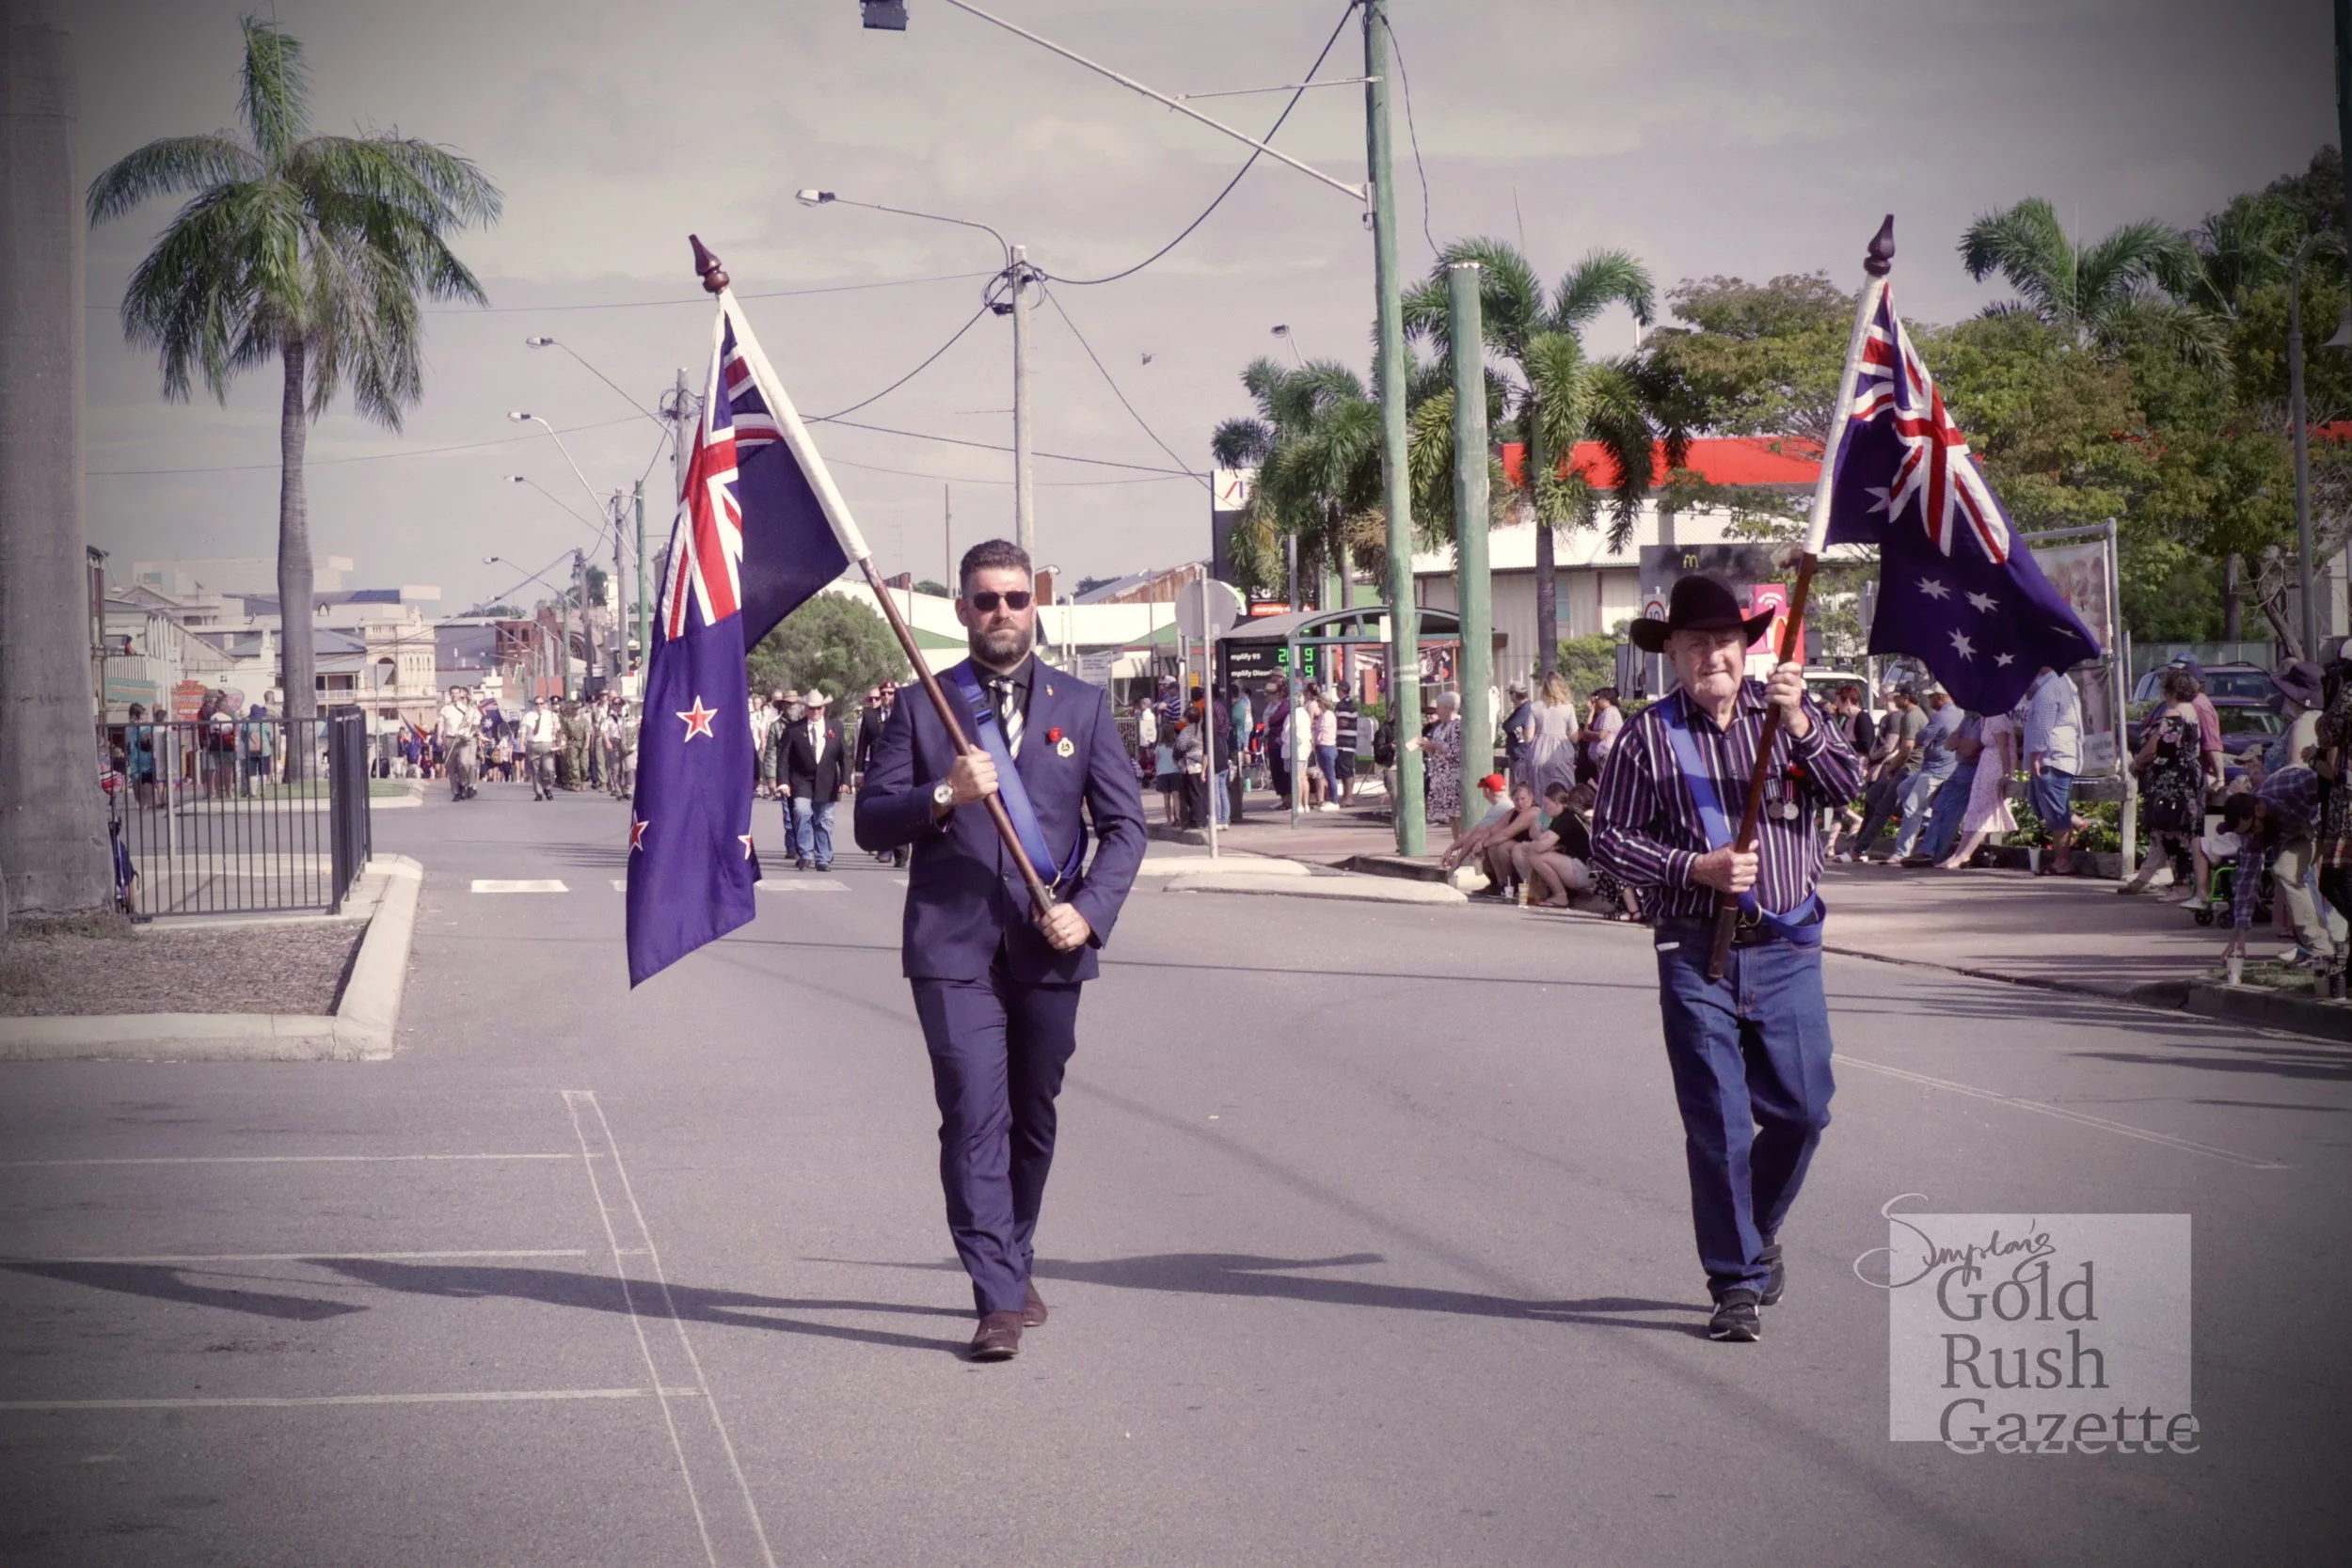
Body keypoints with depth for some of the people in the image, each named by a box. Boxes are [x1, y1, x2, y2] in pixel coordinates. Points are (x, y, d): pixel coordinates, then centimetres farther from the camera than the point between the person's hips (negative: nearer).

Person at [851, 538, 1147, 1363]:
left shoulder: (1083, 705, 9)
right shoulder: (921, 709, 5)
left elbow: (1124, 824, 7)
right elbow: (871, 821, 3)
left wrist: (1090, 910, -8)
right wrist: (943, 796, -16)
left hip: (1049, 950, 2)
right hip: (953, 948, -2)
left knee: (1033, 1118, 13)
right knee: (974, 1117, -12)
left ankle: (1016, 1261, 32)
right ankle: (999, 1297, -13)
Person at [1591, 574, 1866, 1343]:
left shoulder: (1788, 713, 6)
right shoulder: (1648, 737, 0)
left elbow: (1848, 783, -6)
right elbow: (1609, 838, -1)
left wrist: (1800, 725, -23)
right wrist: (1695, 868, -13)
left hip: (1787, 948, 2)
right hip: (1697, 954, -2)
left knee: (1802, 1108, 5)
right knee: (1717, 1125, -1)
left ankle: (1756, 1230, 33)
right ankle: (1736, 1284, 9)